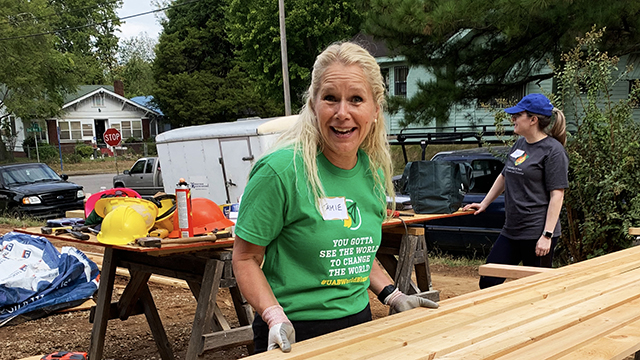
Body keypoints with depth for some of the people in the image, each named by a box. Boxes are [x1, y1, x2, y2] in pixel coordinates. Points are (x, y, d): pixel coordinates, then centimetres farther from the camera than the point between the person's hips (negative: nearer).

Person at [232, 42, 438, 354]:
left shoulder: (374, 171, 1)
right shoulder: (281, 170, -18)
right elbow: (245, 259, -12)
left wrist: (393, 297, 6)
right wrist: (276, 318, -23)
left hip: (358, 322, 6)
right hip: (295, 334, -6)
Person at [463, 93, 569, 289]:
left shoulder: (553, 150, -11)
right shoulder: (520, 144, 13)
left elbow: (557, 195, -15)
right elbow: (504, 177, 27)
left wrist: (547, 235, -20)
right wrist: (484, 204, 27)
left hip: (536, 234, -8)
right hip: (511, 231, 8)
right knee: (488, 282, 8)